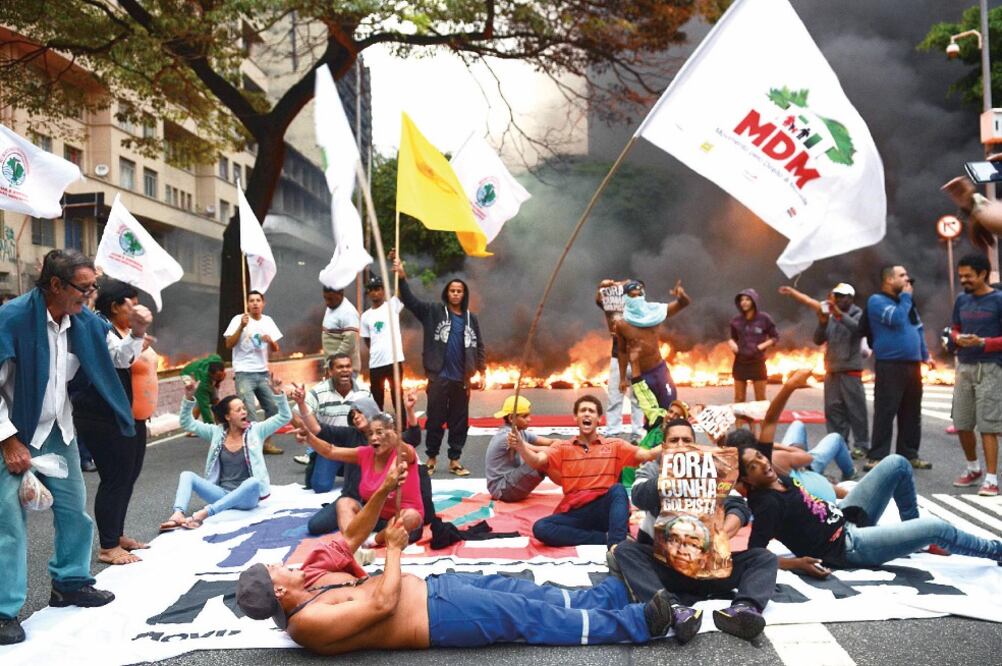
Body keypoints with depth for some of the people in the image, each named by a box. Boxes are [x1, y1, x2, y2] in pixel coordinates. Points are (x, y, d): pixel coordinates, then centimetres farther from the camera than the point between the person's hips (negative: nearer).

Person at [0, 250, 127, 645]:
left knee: (74, 509, 14)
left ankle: (69, 582, 32)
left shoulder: (85, 321, -3)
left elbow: (114, 359, 10)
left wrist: (135, 332, -9)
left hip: (60, 433, 7)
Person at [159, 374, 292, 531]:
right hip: (221, 494, 3)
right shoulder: (217, 432, 6)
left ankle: (202, 514, -40)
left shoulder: (255, 431, 0)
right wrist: (188, 398, -10)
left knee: (254, 482, -37)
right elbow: (187, 423, 4)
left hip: (246, 497, -3)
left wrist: (278, 394, -21)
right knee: (187, 475, -13)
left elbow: (285, 417, -8)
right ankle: (177, 515, -39)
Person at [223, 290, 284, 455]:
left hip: (263, 373, 5)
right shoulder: (239, 319, -5)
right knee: (248, 411, -13)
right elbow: (229, 345, -14)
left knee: (273, 408, 5)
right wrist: (241, 327, -23)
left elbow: (276, 350, 11)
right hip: (244, 373, -5)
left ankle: (266, 442, 17)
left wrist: (271, 341, -11)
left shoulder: (268, 321, 8)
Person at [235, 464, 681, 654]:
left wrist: (383, 491, -3)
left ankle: (621, 586, 18)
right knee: (533, 618, -7)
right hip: (438, 615, -9)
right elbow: (382, 603, -26)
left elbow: (349, 538, 10)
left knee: (532, 595, 8)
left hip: (432, 586, 9)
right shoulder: (309, 620, -22)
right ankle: (640, 624, 2)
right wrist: (394, 549, -13)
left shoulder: (304, 582, 5)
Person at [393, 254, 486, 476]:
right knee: (436, 419, 3)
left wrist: (483, 374, 7)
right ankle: (431, 458, 17)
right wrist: (402, 278, -23)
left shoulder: (472, 319, 9)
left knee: (460, 421, 7)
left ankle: (455, 460, 17)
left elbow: (479, 348, 13)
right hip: (439, 377, -3)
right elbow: (410, 301, -9)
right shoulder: (434, 312, 2)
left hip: (461, 379, 3)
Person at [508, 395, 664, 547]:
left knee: (618, 489, -31)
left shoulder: (614, 446, 13)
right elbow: (536, 460, -5)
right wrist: (520, 446, -26)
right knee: (540, 528, -26)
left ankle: (616, 545, -42)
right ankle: (606, 538, -25)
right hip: (574, 513, 1)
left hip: (604, 510, -1)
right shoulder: (563, 448, 13)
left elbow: (647, 454, 0)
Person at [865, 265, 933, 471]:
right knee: (885, 413, -8)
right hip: (890, 366, -8)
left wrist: (925, 355, 16)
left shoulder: (905, 301, 20)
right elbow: (897, 319, -20)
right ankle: (877, 457, -5)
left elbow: (919, 328, 25)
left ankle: (909, 454, 19)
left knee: (911, 413, 11)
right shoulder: (877, 300, -5)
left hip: (912, 365, 8)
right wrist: (906, 296, -6)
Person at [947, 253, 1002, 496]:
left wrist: (981, 342, -21)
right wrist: (957, 338, -1)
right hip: (964, 367, 6)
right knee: (961, 423, 10)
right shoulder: (962, 300, 10)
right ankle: (973, 468, 30)